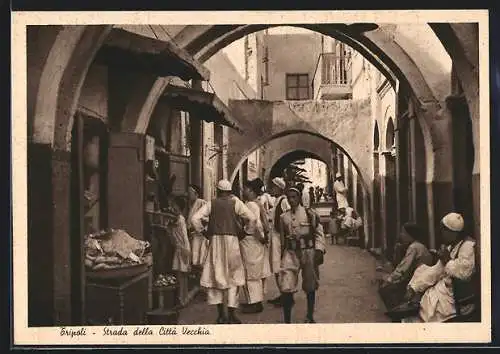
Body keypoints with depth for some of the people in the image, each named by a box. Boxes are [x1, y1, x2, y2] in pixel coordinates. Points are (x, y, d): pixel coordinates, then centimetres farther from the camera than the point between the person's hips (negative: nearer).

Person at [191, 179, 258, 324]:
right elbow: (252, 218, -7)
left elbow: (195, 218, -4)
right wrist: (245, 232, 6)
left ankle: (221, 314, 10)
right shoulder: (235, 202, 0)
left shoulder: (211, 204, 4)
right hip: (231, 240, -1)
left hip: (215, 241, 2)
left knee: (217, 275, 10)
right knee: (233, 277, 6)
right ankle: (231, 314, 2)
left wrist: (203, 231, 8)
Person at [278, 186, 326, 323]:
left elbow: (319, 233, -1)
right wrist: (282, 253, 11)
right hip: (290, 252, 1)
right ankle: (287, 320, -2)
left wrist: (319, 250, -10)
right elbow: (282, 237, 13)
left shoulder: (310, 214, 1)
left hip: (308, 251, -1)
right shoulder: (283, 217, 9)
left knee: (310, 286, 11)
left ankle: (310, 317, 29)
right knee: (286, 287, -10)